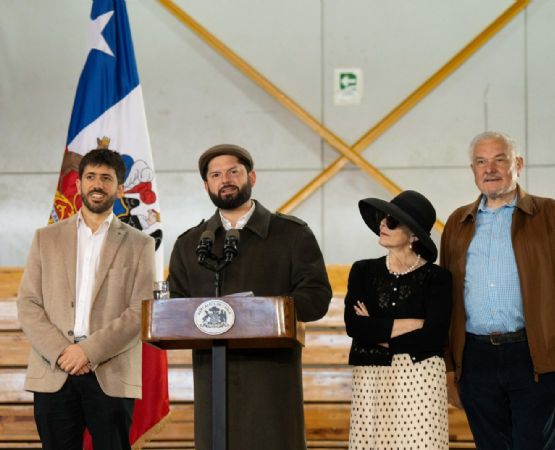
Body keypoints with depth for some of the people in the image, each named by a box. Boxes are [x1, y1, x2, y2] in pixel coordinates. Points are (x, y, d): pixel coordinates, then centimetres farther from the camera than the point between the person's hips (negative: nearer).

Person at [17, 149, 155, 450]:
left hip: (112, 375, -1)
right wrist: (60, 352, -9)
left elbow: (141, 311, -2)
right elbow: (27, 304, 6)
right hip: (53, 372, 1)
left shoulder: (139, 245, 8)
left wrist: (89, 351, -12)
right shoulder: (47, 238, 14)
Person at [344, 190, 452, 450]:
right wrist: (412, 324, -9)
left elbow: (433, 338, -11)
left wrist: (376, 332, -5)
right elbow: (353, 325, -6)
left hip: (421, 382, -3)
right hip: (370, 382, 3)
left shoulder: (437, 278, 0)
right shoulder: (363, 271, 9)